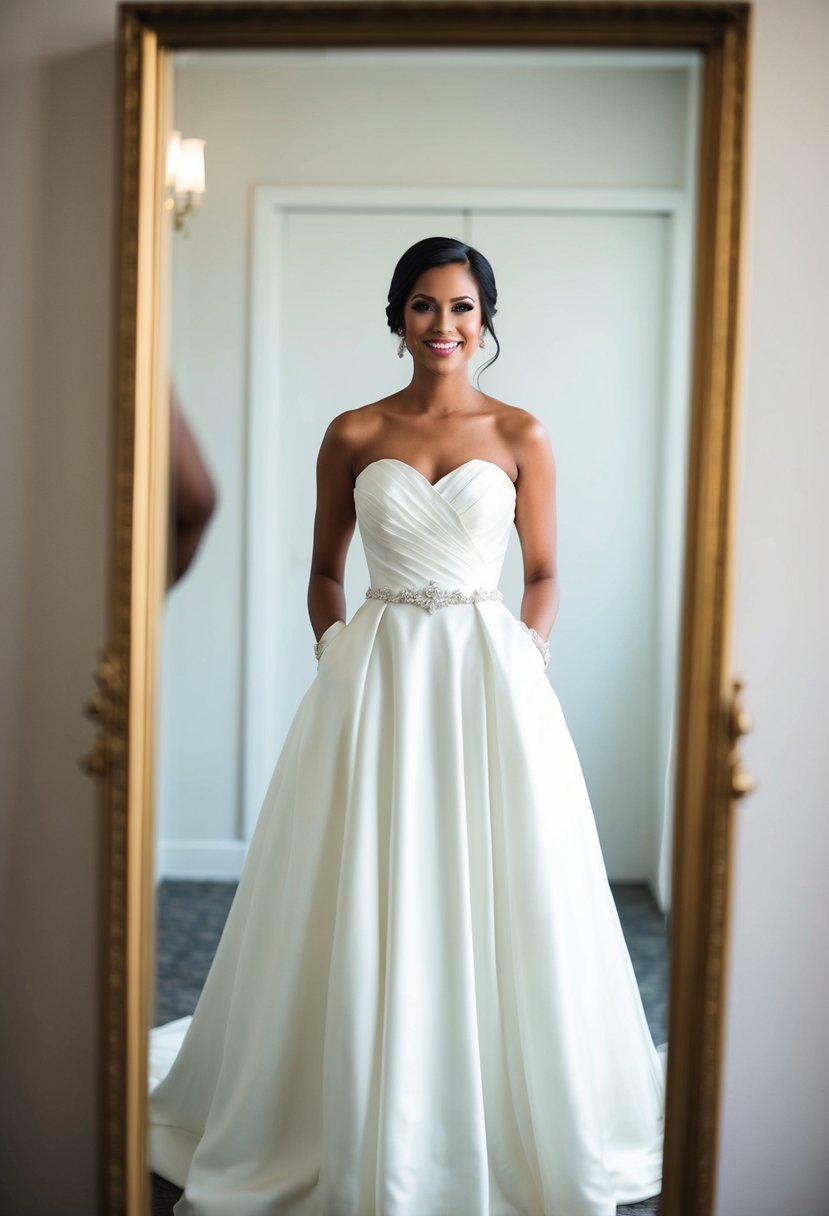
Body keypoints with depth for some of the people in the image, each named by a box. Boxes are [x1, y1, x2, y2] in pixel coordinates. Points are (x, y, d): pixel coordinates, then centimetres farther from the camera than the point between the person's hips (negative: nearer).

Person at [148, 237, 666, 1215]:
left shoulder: (520, 436, 3)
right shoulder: (353, 435, 5)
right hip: (375, 678, 1)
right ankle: (361, 1135, 24)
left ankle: (510, 1128, 26)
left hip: (487, 675, 0)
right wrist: (335, 658, -2)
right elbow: (324, 571, 11)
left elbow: (542, 575, 8)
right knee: (367, 908, 5)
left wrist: (523, 659, -5)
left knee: (491, 904, 5)